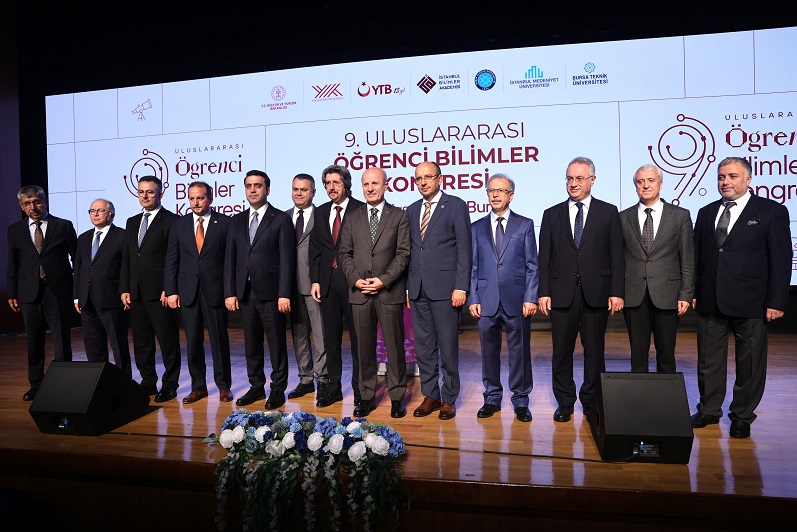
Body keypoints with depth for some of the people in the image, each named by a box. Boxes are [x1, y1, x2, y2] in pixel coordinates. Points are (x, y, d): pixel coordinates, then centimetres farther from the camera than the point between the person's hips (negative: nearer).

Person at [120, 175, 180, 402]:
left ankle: (170, 384, 11)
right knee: (141, 342, 12)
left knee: (168, 341, 1)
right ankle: (148, 382, 24)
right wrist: (124, 289, 9)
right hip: (136, 294, 7)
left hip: (160, 293, -7)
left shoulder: (171, 221, -5)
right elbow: (126, 259, 17)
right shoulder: (132, 222, 17)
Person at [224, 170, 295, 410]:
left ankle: (278, 389, 16)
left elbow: (286, 259, -7)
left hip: (271, 293, -5)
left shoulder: (281, 219, -2)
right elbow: (230, 259, 11)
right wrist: (230, 292, 3)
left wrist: (284, 294, -13)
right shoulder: (237, 221, 13)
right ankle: (256, 386, 26)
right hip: (245, 292, 5)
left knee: (277, 344, 4)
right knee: (251, 344, 13)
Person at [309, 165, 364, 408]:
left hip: (352, 280, -5)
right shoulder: (321, 212, 14)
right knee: (331, 336, 12)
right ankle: (333, 386, 23)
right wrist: (315, 280, 5)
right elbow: (315, 248, 13)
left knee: (357, 336, 4)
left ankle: (360, 388, 16)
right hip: (327, 281, 5)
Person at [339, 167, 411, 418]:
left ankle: (397, 396, 16)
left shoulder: (399, 216, 4)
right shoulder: (353, 217, 13)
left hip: (390, 291, -2)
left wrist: (384, 280, -12)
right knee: (364, 348, 8)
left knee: (394, 346, 4)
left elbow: (403, 253, -2)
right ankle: (367, 396, 19)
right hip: (359, 292, 3)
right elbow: (345, 253, 10)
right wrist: (356, 279, -6)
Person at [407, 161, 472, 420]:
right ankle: (430, 395, 24)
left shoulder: (456, 205, -1)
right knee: (423, 346, 10)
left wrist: (461, 287, -13)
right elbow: (410, 251, 15)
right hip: (418, 289, 5)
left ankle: (449, 398, 17)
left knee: (448, 346, 3)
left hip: (445, 288, -5)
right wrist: (408, 286, 9)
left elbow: (464, 249, -6)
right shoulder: (412, 210, 15)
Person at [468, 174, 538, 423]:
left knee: (519, 350, 5)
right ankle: (492, 398, 23)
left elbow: (532, 265, 3)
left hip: (517, 299, -1)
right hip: (487, 300, 2)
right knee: (489, 350, 8)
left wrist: (530, 298, -6)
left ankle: (521, 401, 19)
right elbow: (472, 267, 9)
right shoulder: (477, 228, 11)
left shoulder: (525, 225, 6)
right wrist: (472, 299, 1)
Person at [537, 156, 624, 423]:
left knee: (594, 350, 8)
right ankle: (564, 403, 20)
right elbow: (544, 258, 5)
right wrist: (543, 292, -2)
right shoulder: (552, 214, 9)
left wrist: (617, 292, -5)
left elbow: (616, 256, 2)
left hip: (596, 292, -1)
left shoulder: (608, 212, 6)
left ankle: (591, 401, 23)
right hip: (562, 293, 1)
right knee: (562, 351, 6)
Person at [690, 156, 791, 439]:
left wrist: (776, 301, -9)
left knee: (749, 363, 7)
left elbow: (781, 260, -4)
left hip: (750, 302, -3)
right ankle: (709, 411, 25)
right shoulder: (706, 213, 11)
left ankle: (742, 417, 22)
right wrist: (692, 292, 7)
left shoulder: (772, 211, 0)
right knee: (709, 360, 11)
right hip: (710, 300, 4)